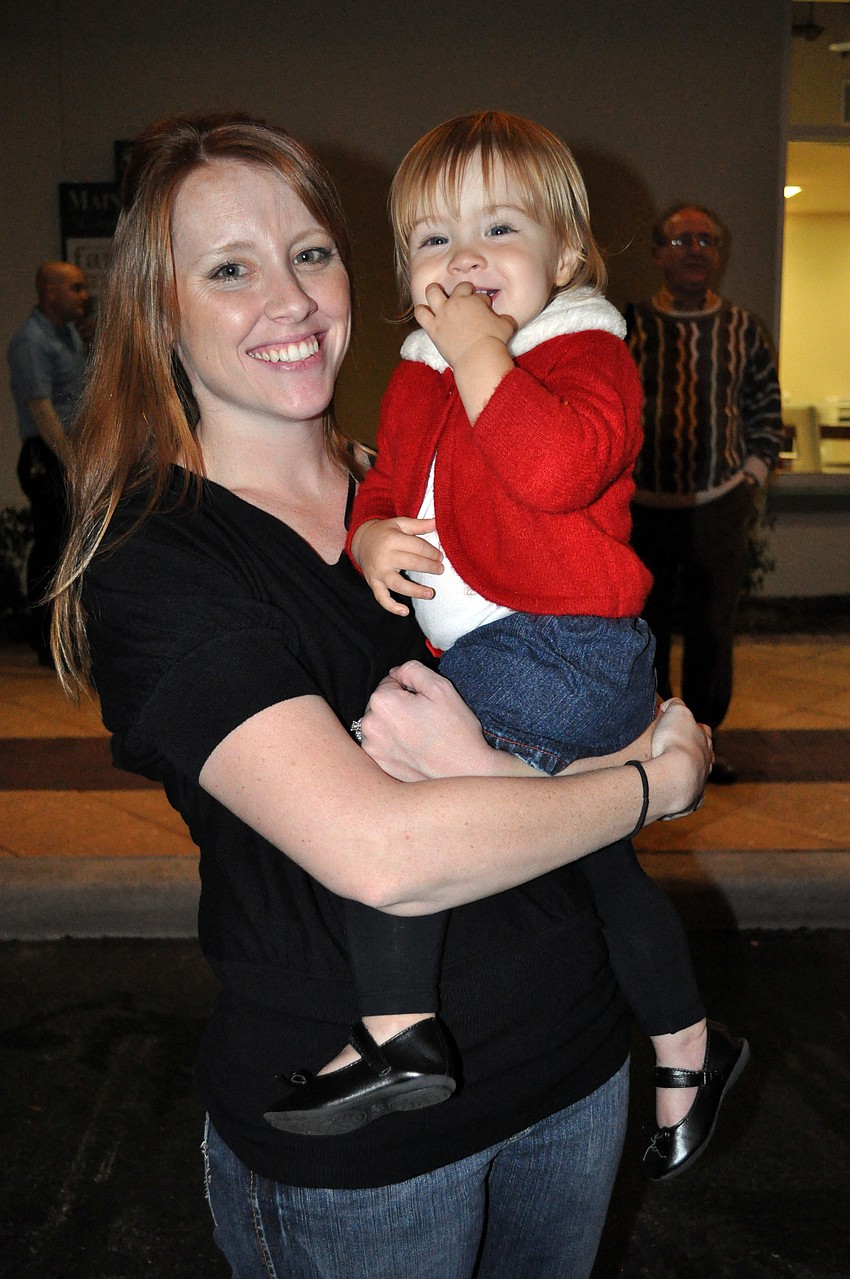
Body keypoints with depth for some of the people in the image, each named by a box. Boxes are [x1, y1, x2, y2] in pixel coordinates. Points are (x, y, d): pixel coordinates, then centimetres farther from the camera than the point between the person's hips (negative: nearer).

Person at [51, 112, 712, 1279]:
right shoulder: (148, 561, -17)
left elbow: (667, 724, -1)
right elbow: (385, 854, -29)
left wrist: (482, 768, -22)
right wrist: (657, 778, -15)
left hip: (573, 1052, 5)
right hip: (354, 1137, -4)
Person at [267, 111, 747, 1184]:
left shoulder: (585, 350, -10)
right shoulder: (418, 378, 14)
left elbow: (558, 465, -31)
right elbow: (382, 488, 20)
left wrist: (480, 351, -21)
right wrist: (371, 536, -3)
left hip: (563, 648, -9)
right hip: (494, 656, 9)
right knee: (602, 863, 22)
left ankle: (395, 1034, -15)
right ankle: (686, 1052, 44)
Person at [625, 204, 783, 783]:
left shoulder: (744, 329, 6)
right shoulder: (629, 324, 0)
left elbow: (767, 413, 12)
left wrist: (753, 475, 4)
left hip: (721, 508, 1)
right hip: (642, 508, -1)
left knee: (713, 631, 6)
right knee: (643, 629, 7)